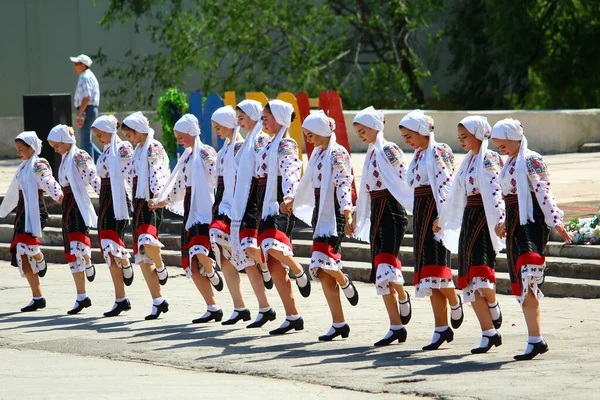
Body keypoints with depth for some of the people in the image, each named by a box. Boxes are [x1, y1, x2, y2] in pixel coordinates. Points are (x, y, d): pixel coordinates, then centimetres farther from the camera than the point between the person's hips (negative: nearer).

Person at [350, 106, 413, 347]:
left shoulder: (388, 151, -10)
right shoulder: (371, 153, 16)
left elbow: (404, 181, -18)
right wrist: (357, 219, 25)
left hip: (391, 210, -9)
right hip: (376, 212, 9)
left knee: (386, 263, -18)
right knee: (380, 272, 5)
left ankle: (402, 297, 12)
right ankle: (396, 326, 9)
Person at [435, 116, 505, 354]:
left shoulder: (489, 159, -8)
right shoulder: (469, 160, 17)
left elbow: (494, 192, -20)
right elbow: (456, 193, 27)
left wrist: (500, 221, -31)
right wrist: (442, 219, 33)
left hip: (485, 219, -9)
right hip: (469, 219, 9)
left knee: (481, 270, -20)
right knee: (470, 280, 2)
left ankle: (493, 308, 10)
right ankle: (490, 334, 4)